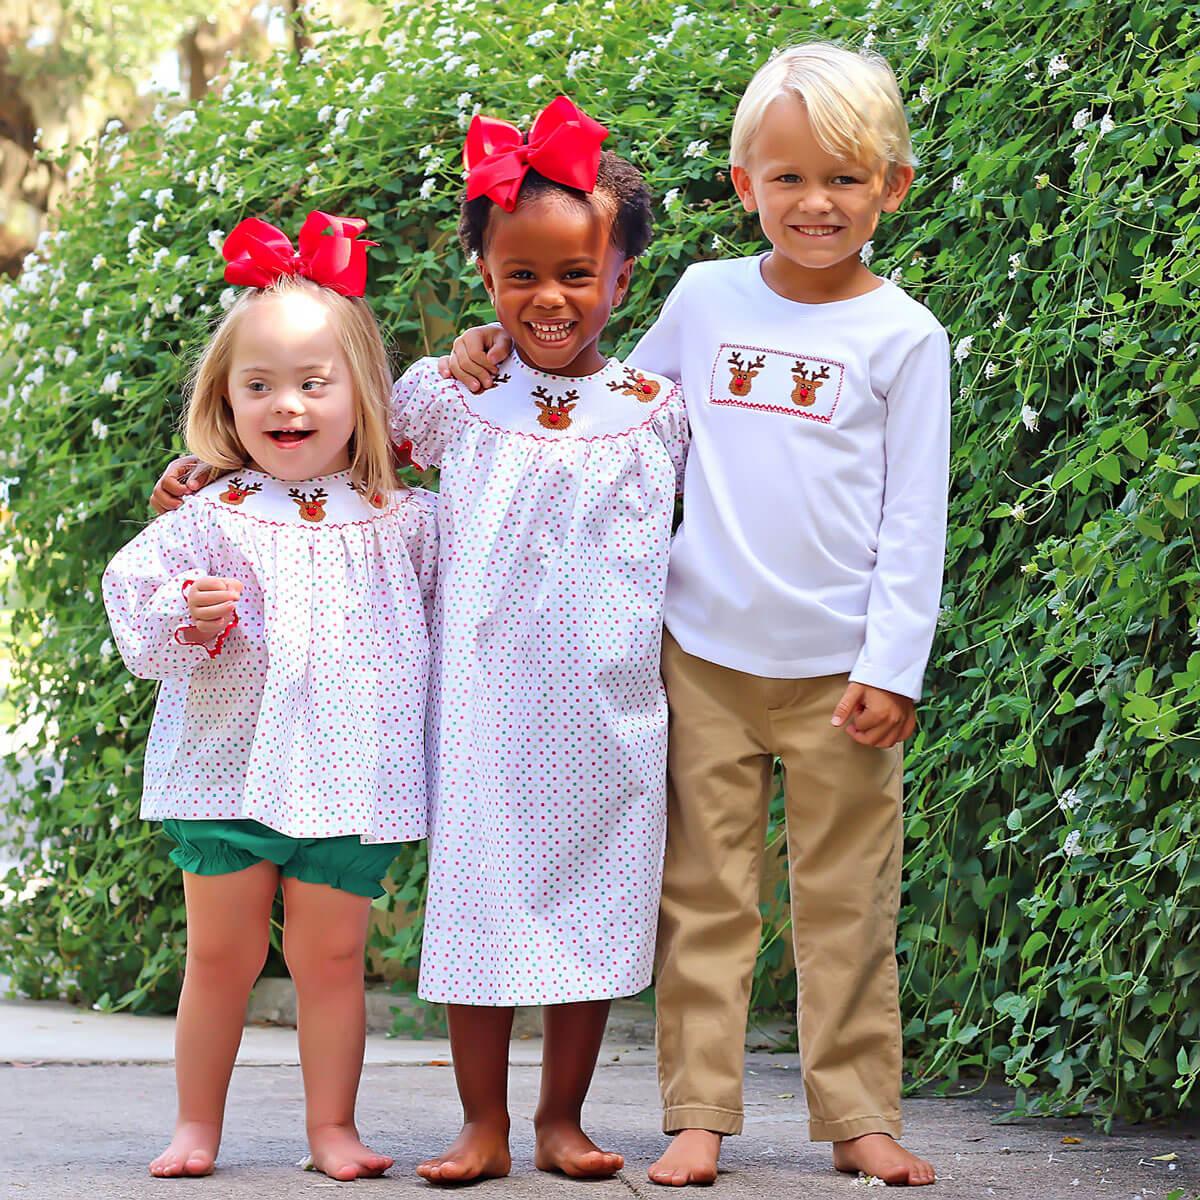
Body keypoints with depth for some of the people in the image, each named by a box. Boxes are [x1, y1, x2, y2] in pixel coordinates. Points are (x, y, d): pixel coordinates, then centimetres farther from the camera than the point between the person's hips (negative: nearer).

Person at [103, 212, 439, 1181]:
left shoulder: (405, 522, 4)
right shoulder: (212, 519, -1)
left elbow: (457, 607, 17)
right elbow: (135, 595, -2)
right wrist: (185, 618, -19)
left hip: (351, 775, 0)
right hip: (228, 767, 0)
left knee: (331, 956, 5)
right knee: (221, 956, 8)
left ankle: (332, 1124, 17)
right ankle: (198, 1126, 20)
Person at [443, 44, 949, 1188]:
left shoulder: (903, 335, -1)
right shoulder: (705, 298, 5)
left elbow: (914, 520, -2)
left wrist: (893, 668, -7)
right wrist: (505, 364, 7)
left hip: (837, 666, -2)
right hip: (704, 652, 2)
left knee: (846, 900, 4)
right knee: (703, 892, 3)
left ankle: (858, 1116, 13)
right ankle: (699, 1115, 8)